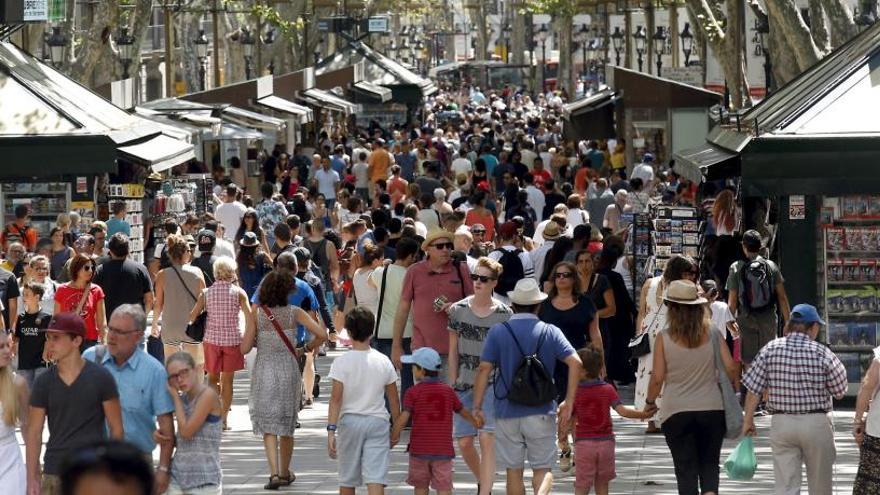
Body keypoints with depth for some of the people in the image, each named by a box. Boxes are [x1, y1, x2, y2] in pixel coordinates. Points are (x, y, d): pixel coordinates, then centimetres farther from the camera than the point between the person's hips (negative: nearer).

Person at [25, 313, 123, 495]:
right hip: (55, 474, 2)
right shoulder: (43, 383, 3)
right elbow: (34, 432, 5)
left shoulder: (101, 378, -3)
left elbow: (116, 428, 0)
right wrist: (32, 479, -1)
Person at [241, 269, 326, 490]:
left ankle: (274, 473, -13)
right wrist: (305, 349, 4)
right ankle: (285, 472, 27)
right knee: (287, 425, 17)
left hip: (264, 372, -1)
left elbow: (245, 348, -8)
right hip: (288, 370, 1)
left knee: (268, 425, 2)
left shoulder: (257, 314, -8)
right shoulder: (294, 313, -6)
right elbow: (320, 334, -12)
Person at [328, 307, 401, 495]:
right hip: (378, 422, 1)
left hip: (350, 421, -1)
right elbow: (393, 400, 7)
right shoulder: (384, 362, 1)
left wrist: (331, 430, -12)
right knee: (376, 479, -7)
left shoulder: (341, 362, -7)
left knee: (347, 480, 14)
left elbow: (336, 398, -12)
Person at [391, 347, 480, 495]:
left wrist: (393, 437, -5)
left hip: (419, 449, -1)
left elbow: (403, 418, -15)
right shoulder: (448, 391, 4)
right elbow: (463, 412, 17)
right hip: (443, 450, 1)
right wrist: (476, 423, 36)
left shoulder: (413, 393, -6)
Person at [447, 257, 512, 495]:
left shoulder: (504, 314, -3)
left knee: (486, 439, -15)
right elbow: (453, 350, 9)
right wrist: (452, 382, 6)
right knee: (464, 442, 5)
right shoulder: (458, 310, 3)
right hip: (465, 383, 3)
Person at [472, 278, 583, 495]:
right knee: (543, 469, 4)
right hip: (541, 412, 0)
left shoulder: (497, 332, -1)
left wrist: (477, 406, -2)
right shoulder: (551, 332, 1)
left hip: (507, 412, 0)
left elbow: (484, 368, -7)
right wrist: (569, 402, -3)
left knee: (514, 471, 11)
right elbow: (575, 362, -8)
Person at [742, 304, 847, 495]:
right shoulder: (822, 353, -8)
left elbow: (753, 390, -2)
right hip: (815, 422, -1)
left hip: (781, 422, 1)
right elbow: (840, 392, -2)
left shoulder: (770, 349, -3)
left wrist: (748, 421, 9)